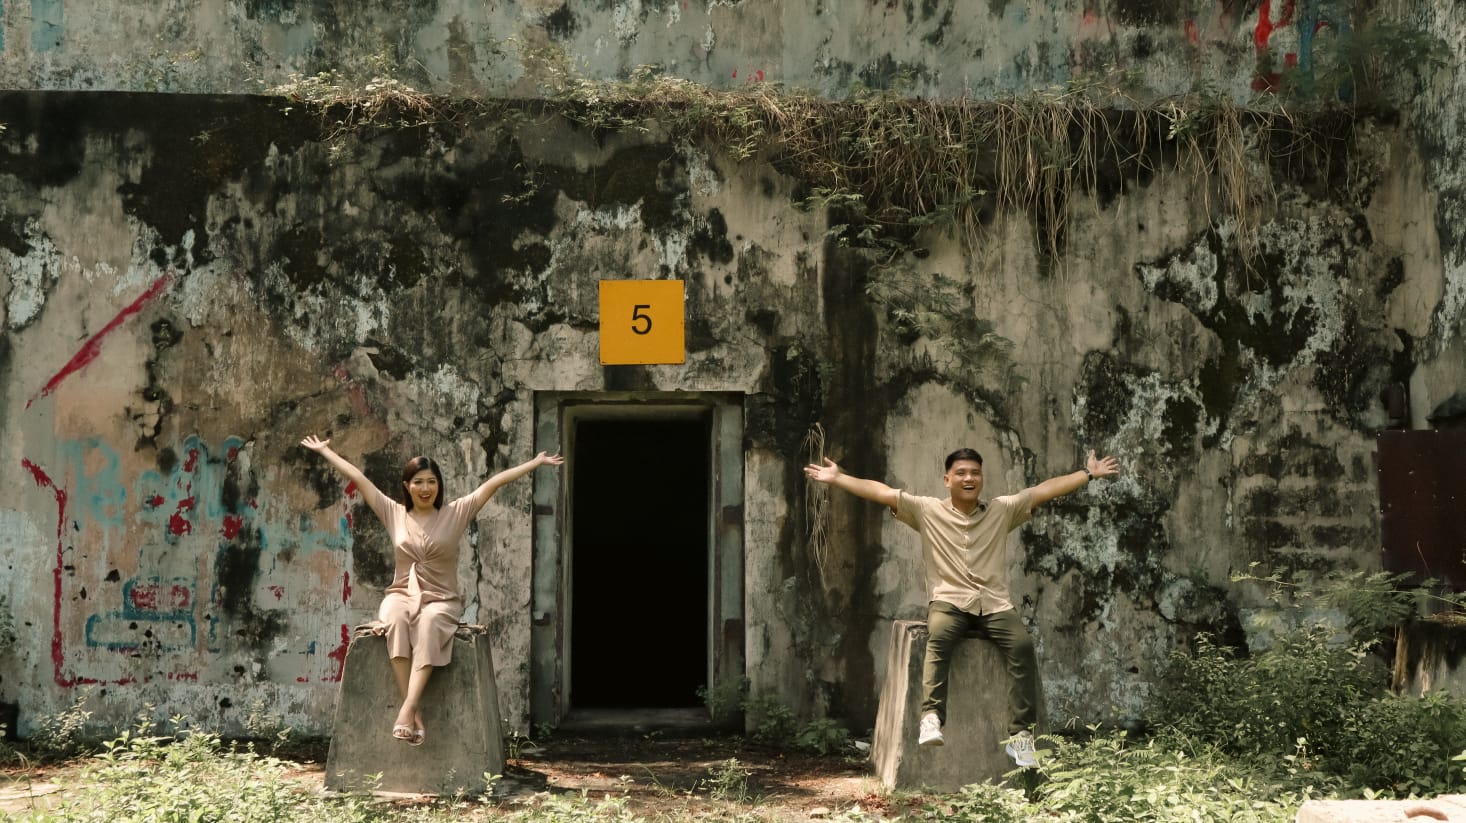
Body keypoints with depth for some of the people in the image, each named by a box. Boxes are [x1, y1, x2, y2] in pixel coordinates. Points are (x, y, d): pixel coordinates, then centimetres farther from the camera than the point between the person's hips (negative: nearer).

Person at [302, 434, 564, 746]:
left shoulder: (456, 513, 6)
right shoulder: (394, 513, 10)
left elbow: (495, 482, 1)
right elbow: (357, 477, 13)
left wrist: (537, 462, 0)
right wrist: (324, 451, 17)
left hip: (441, 600, -1)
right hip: (402, 595, 1)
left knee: (429, 622, -38)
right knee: (396, 620, -36)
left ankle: (407, 710, -47)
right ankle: (416, 714, -40)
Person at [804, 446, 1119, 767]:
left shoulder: (1002, 510, 14)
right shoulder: (927, 510, 10)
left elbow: (1046, 489, 13)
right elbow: (881, 491, 5)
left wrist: (1089, 473, 12)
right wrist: (836, 478, -1)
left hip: (994, 604, 2)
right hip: (948, 602, -2)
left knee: (1022, 644, -26)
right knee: (939, 637, -36)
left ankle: (1020, 734, -26)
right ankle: (931, 719, -43)